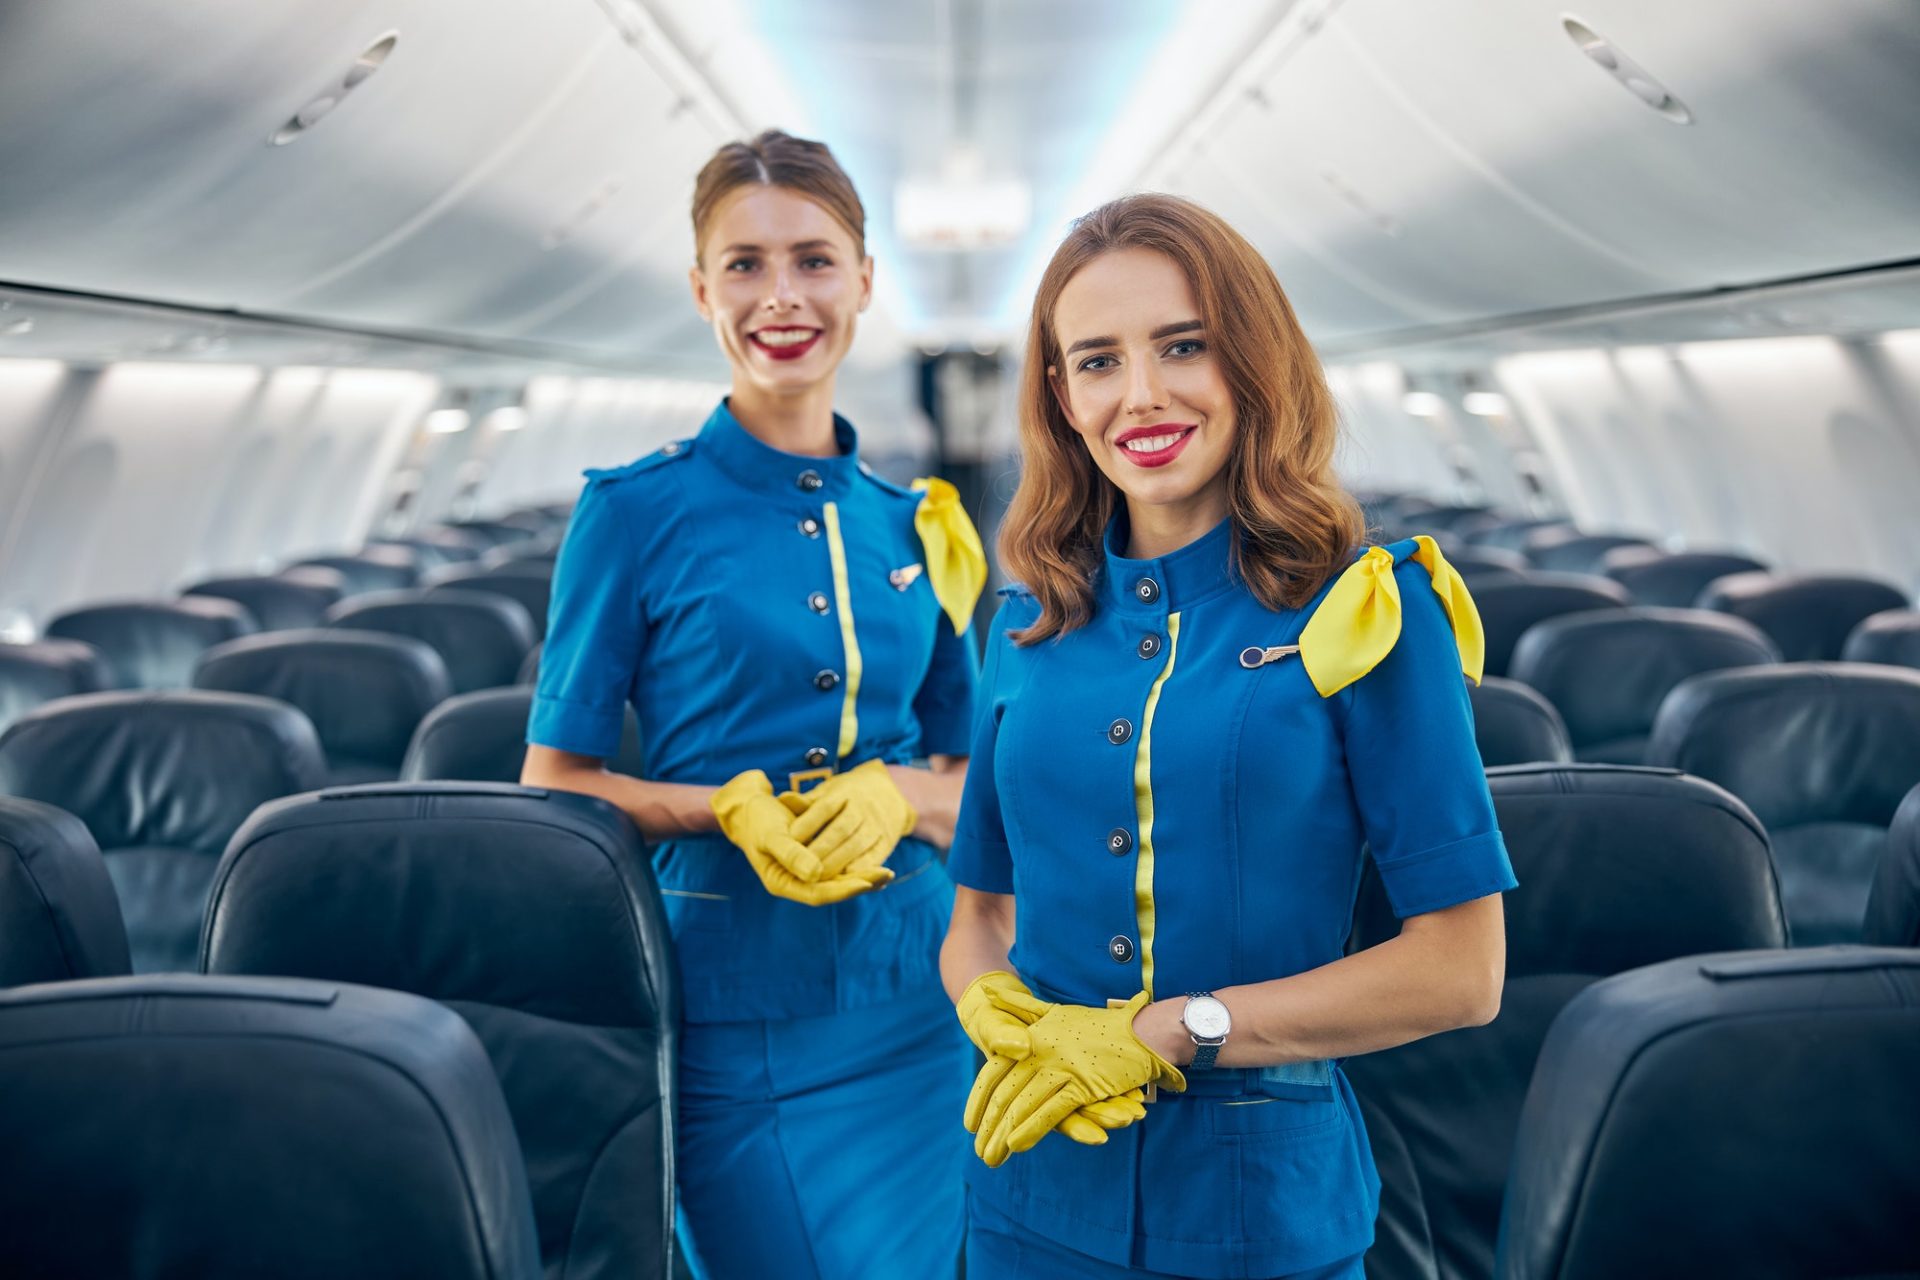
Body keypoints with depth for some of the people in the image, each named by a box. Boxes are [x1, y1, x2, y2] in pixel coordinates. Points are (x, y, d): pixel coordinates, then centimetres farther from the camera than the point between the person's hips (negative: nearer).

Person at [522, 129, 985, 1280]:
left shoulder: (915, 524, 7)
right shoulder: (640, 509, -5)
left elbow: (974, 782, 12)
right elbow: (552, 785, -2)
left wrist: (896, 793, -10)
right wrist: (729, 806, -18)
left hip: (916, 999, 4)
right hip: (738, 1003, -4)